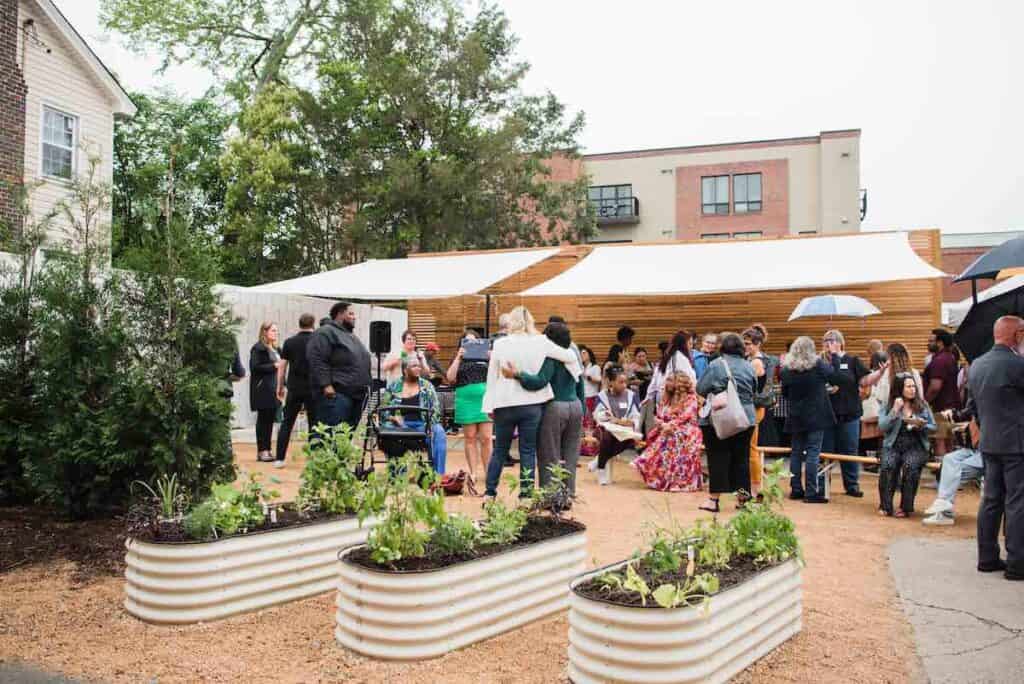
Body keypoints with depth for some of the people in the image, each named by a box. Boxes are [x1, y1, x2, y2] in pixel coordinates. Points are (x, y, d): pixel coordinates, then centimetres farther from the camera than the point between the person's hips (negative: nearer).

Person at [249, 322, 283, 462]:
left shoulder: (275, 349, 18)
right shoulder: (258, 348, -5)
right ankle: (261, 451, 2)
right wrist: (273, 366, -16)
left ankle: (267, 450, 13)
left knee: (270, 419, 7)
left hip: (274, 390, 7)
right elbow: (254, 367, -13)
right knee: (263, 419, -3)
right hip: (263, 390, -7)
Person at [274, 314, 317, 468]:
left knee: (286, 423, 9)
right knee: (314, 424, 6)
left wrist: (280, 387, 14)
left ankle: (279, 459, 6)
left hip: (294, 388, 1)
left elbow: (282, 366, 5)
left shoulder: (289, 342, 3)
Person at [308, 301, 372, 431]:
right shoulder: (326, 333, -6)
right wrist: (326, 385, -22)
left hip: (356, 395, 9)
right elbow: (317, 360, -16)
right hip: (336, 394, -9)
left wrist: (366, 385, 21)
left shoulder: (352, 336, 24)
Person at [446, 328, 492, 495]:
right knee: (470, 438, 4)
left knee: (486, 438, -2)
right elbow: (451, 378, -2)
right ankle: (473, 475, 10)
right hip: (466, 401, 0)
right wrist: (458, 358, -7)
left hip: (485, 400, 0)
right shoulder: (458, 360, 12)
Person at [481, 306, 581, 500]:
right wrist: (576, 371, 19)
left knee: (500, 450, 13)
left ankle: (490, 492, 19)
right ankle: (526, 495, 9)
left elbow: (492, 377, 1)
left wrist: (489, 406, 8)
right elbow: (570, 356, -1)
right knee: (528, 452, 6)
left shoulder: (500, 344, -3)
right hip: (532, 405, 0)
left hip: (505, 404, 0)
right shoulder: (540, 343, -4)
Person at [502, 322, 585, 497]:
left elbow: (540, 381, -24)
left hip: (554, 408, -7)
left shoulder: (550, 358, -12)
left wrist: (517, 374, -33)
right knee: (570, 456, 12)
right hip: (575, 407, 7)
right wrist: (581, 412, 24)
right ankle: (569, 494, 17)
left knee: (549, 457, 1)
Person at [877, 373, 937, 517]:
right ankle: (885, 506, -19)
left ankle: (905, 507, -21)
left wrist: (922, 425, -9)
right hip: (893, 445, 0)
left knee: (910, 465, -33)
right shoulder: (888, 406, 7)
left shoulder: (923, 405, 12)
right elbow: (882, 427, -5)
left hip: (916, 446, 0)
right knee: (887, 465, -32)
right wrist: (895, 410, -11)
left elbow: (933, 427, 13)